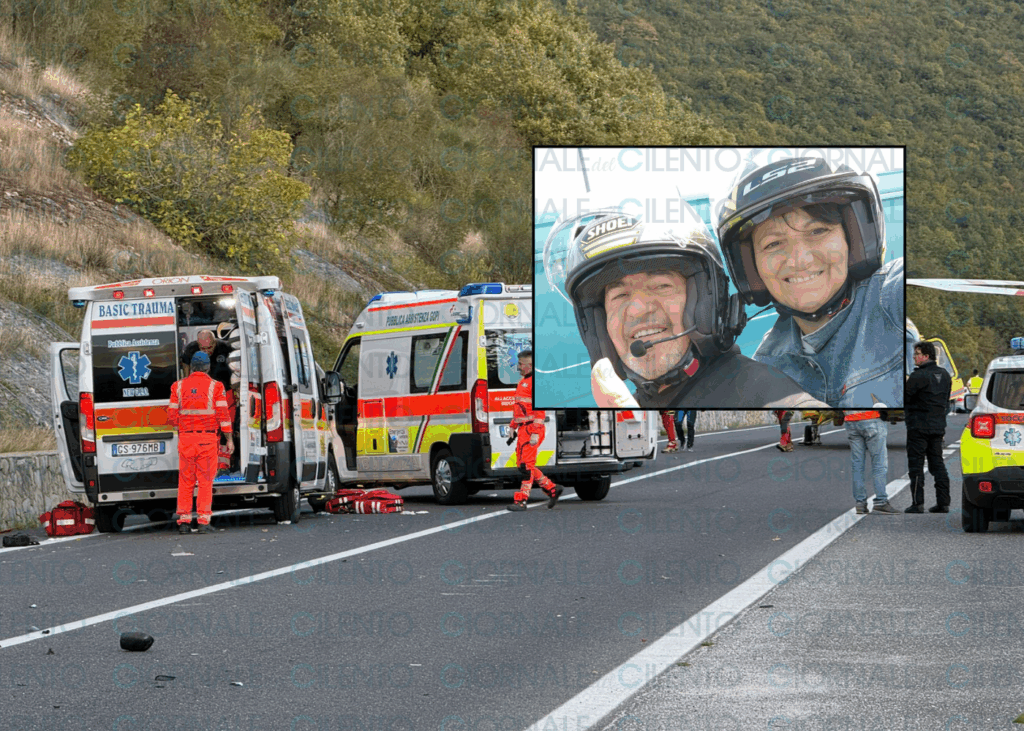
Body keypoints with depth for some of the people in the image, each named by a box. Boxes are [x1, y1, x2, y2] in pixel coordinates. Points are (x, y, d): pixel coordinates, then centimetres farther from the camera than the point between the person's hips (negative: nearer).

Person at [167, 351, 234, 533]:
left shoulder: (179, 386, 5)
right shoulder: (215, 386, -2)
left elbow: (172, 417, 4)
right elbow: (223, 415, -6)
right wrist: (229, 440, 1)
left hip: (186, 438, 2)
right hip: (208, 439, -2)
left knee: (185, 481, 7)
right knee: (205, 481, 0)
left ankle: (184, 521, 3)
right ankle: (203, 521, -5)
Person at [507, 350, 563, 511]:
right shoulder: (523, 382, 19)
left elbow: (540, 409, -18)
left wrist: (535, 433, -22)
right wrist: (513, 427, 24)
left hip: (532, 430, -11)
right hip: (523, 429, 11)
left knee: (526, 465, -9)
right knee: (523, 465, 11)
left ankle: (521, 500, -8)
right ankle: (552, 489, 19)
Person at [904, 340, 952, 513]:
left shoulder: (918, 376, -15)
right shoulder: (944, 375, 11)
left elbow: (905, 398, -12)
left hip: (919, 426, -7)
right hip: (938, 426, 7)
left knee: (916, 465, -2)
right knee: (937, 464, 10)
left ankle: (917, 503, -5)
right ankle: (943, 503, 7)